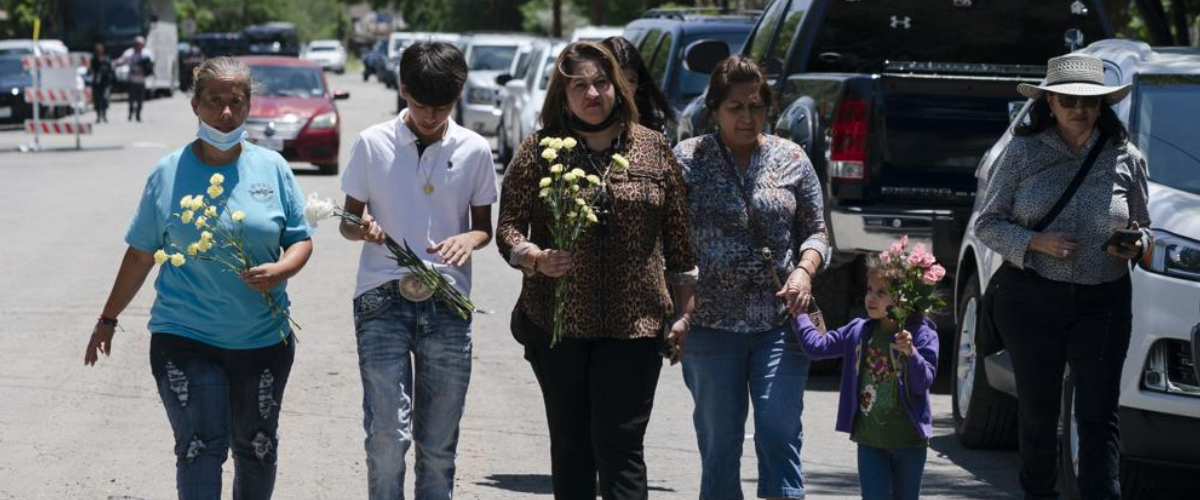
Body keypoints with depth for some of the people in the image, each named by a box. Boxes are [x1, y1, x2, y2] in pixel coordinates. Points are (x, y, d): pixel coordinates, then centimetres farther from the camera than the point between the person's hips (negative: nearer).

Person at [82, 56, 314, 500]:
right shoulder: (169, 174, 0)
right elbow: (140, 254, 8)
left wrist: (279, 271, -16)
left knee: (257, 449, 12)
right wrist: (108, 319, 12)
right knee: (201, 449, -11)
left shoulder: (272, 168, 3)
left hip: (263, 339, 2)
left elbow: (300, 240, 7)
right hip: (186, 338, -2)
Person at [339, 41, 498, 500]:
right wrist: (362, 229, -16)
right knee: (388, 434, -11)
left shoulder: (474, 151, 5)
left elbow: (484, 225, 13)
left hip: (447, 305, 2)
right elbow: (348, 220, 8)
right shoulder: (372, 144, 1)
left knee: (439, 443, 6)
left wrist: (469, 239, -11)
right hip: (383, 300, -2)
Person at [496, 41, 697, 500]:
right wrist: (536, 258, -18)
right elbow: (508, 226, 3)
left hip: (633, 325, -1)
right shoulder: (539, 150, 3)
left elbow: (678, 236, 10)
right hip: (558, 322, 1)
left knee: (620, 445, -8)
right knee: (570, 445, 10)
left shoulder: (653, 148, 6)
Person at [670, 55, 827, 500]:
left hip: (780, 325, 1)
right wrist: (679, 311, -9)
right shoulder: (688, 159, 1)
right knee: (718, 443, 6)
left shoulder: (791, 159, 7)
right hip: (710, 325, -1)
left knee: (780, 438, -7)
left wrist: (805, 270, -7)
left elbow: (816, 231, 14)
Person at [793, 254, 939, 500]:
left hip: (909, 441, -3)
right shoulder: (858, 332, 3)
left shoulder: (921, 334, -11)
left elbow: (924, 382, -16)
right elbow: (817, 346, 9)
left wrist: (911, 353, -32)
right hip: (870, 440, 3)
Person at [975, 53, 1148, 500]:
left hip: (1103, 303, 0)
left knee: (1098, 415, -7)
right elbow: (987, 224, 3)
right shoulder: (1023, 153, 1)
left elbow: (1143, 226, 16)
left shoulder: (1125, 158, 5)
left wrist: (1136, 245, -8)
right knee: (1038, 412, 6)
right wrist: (1035, 242, -14)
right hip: (1031, 299, 0)